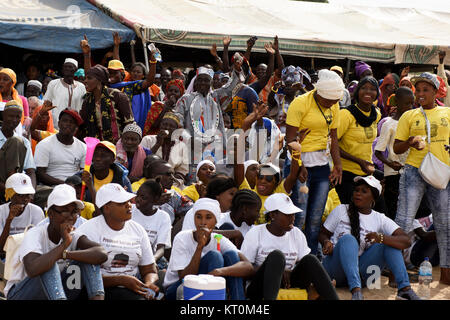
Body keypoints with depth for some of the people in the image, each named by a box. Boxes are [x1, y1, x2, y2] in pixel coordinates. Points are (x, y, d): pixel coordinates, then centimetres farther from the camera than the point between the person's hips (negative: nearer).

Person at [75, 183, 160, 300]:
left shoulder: (138, 230, 12)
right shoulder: (88, 230, -4)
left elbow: (150, 271, 15)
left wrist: (149, 284, -9)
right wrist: (122, 280, -18)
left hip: (134, 288, 5)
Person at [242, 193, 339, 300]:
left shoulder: (297, 234, 12)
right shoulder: (255, 234, -1)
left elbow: (306, 265, 9)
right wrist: (279, 271, -17)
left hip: (287, 285, 4)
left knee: (310, 259, -20)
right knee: (277, 255, -31)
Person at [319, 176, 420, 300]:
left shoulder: (380, 219, 5)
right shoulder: (341, 210, 6)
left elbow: (406, 241, -8)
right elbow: (323, 234, 13)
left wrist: (381, 238, -27)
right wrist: (326, 243, -13)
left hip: (361, 272, 2)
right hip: (335, 270, -2)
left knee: (389, 242, -13)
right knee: (348, 239, -30)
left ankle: (405, 289, -29)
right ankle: (356, 291, -49)